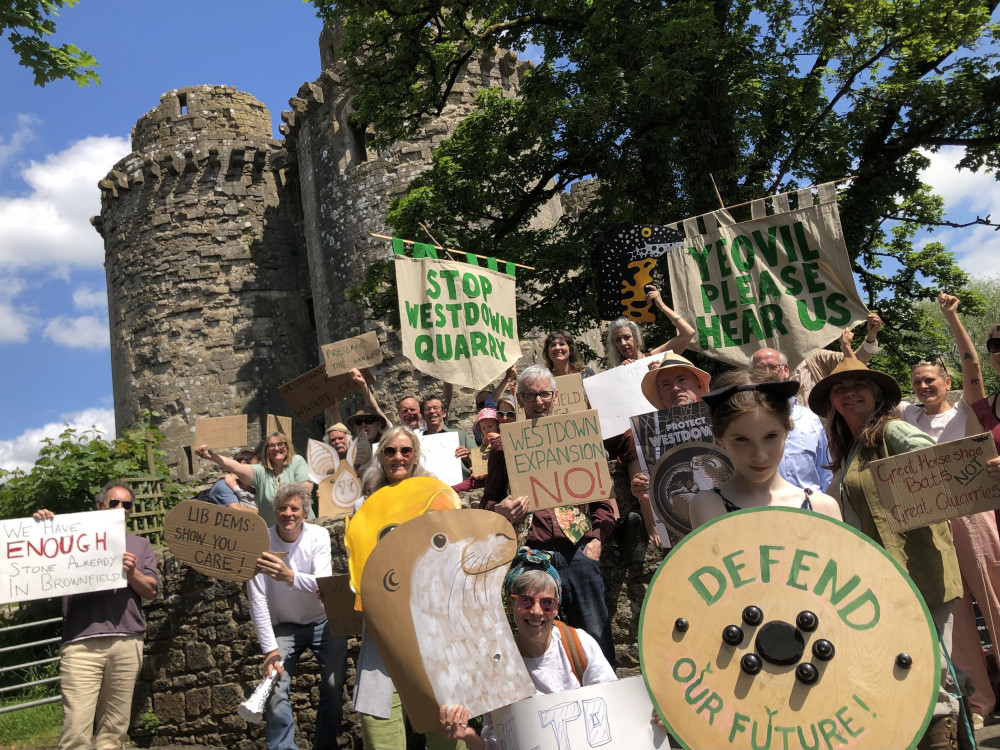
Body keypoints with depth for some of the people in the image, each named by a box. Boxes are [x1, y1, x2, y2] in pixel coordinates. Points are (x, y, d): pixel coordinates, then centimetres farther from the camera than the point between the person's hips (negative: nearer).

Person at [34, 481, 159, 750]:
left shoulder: (140, 545, 18)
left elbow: (151, 590, 11)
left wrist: (132, 573, -8)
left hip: (126, 643, 2)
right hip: (81, 643, -2)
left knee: (114, 727, 4)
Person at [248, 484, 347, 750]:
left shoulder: (318, 535, -16)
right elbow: (257, 601, -16)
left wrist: (289, 576, -49)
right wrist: (270, 649, -20)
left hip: (324, 621, 0)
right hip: (284, 626, 0)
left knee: (333, 686, -6)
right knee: (276, 691, -13)